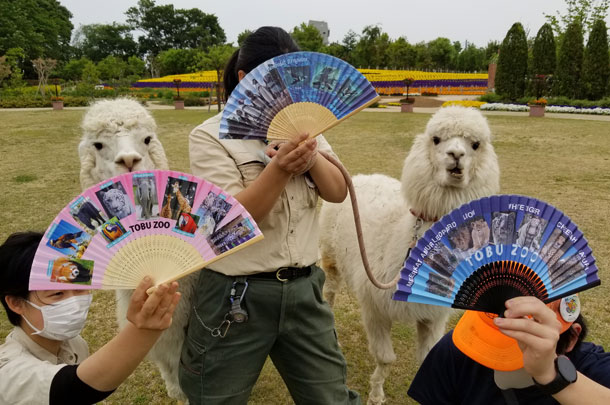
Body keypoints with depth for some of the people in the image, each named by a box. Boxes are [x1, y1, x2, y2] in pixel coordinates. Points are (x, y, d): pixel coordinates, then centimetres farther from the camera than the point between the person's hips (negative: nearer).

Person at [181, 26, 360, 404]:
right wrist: (278, 169, -33)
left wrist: (311, 156, -20)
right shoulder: (211, 136, -9)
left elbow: (338, 192, -2)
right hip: (236, 296, -3)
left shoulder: (302, 127, 7)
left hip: (304, 289, 4)